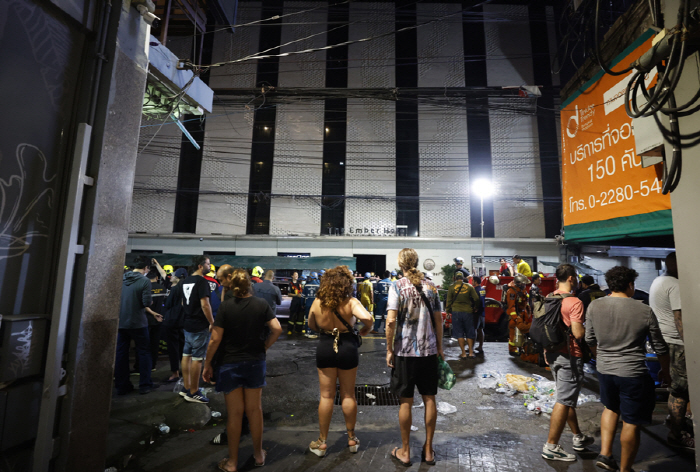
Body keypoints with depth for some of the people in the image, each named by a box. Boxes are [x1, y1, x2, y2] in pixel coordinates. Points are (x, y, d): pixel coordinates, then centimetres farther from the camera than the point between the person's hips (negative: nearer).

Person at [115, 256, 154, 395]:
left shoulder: (122, 279, 3)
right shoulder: (145, 281, -14)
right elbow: (147, 302, -19)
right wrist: (150, 300, 2)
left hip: (121, 322, 5)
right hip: (138, 323, -5)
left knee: (121, 354, 13)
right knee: (144, 353, 8)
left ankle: (122, 386, 20)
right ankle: (144, 385, 12)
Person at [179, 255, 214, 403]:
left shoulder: (186, 281, 11)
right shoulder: (202, 281, -17)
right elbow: (204, 304, -22)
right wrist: (212, 322, -14)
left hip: (188, 324, 9)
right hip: (200, 326, -9)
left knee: (186, 355, 15)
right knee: (197, 358, -1)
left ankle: (186, 388, 27)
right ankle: (193, 393, 7)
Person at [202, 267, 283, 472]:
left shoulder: (226, 306, -15)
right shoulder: (261, 304, -8)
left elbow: (215, 339, -14)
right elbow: (277, 329, -12)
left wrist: (207, 364, -1)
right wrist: (264, 347, 3)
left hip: (230, 364, -2)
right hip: (255, 362, 2)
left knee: (235, 413, 12)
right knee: (254, 409, 18)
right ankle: (258, 454, 34)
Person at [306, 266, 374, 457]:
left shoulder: (317, 303, -10)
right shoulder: (351, 302, -18)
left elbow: (312, 326, 5)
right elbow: (368, 318, -31)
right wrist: (363, 331, -11)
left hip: (325, 348, 1)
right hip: (347, 347, -1)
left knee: (326, 396, 14)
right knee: (348, 395, 17)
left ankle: (322, 442, 27)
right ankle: (351, 439, 32)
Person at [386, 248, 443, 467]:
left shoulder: (398, 286, -9)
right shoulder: (430, 285, 2)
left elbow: (391, 320, -15)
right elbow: (438, 319, 5)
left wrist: (389, 349, -6)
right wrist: (439, 347, 15)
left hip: (405, 351, -3)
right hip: (429, 350, 4)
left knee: (406, 401, 9)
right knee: (429, 399, 14)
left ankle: (405, 451, 25)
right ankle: (428, 450, 29)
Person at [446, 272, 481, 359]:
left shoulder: (451, 288, -1)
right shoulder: (469, 287, 2)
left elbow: (449, 301, 0)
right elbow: (476, 299, 3)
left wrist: (448, 311, 13)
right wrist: (476, 308, 20)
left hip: (456, 312, -1)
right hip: (468, 312, 1)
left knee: (459, 334, 6)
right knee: (469, 333, 12)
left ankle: (463, 353, 7)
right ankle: (471, 352, 13)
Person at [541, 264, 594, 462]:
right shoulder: (574, 302, -18)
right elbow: (578, 333, -22)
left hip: (553, 353, 8)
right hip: (569, 356, -8)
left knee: (568, 397, 22)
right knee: (564, 401, 1)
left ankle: (578, 438, 39)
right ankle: (551, 447, 9)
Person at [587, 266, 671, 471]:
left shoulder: (594, 306, -7)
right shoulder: (644, 311, -12)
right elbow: (660, 347, -1)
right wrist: (665, 370, 18)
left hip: (604, 369, 3)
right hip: (633, 374, -3)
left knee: (611, 408, 27)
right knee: (631, 423, 12)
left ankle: (605, 453, 25)